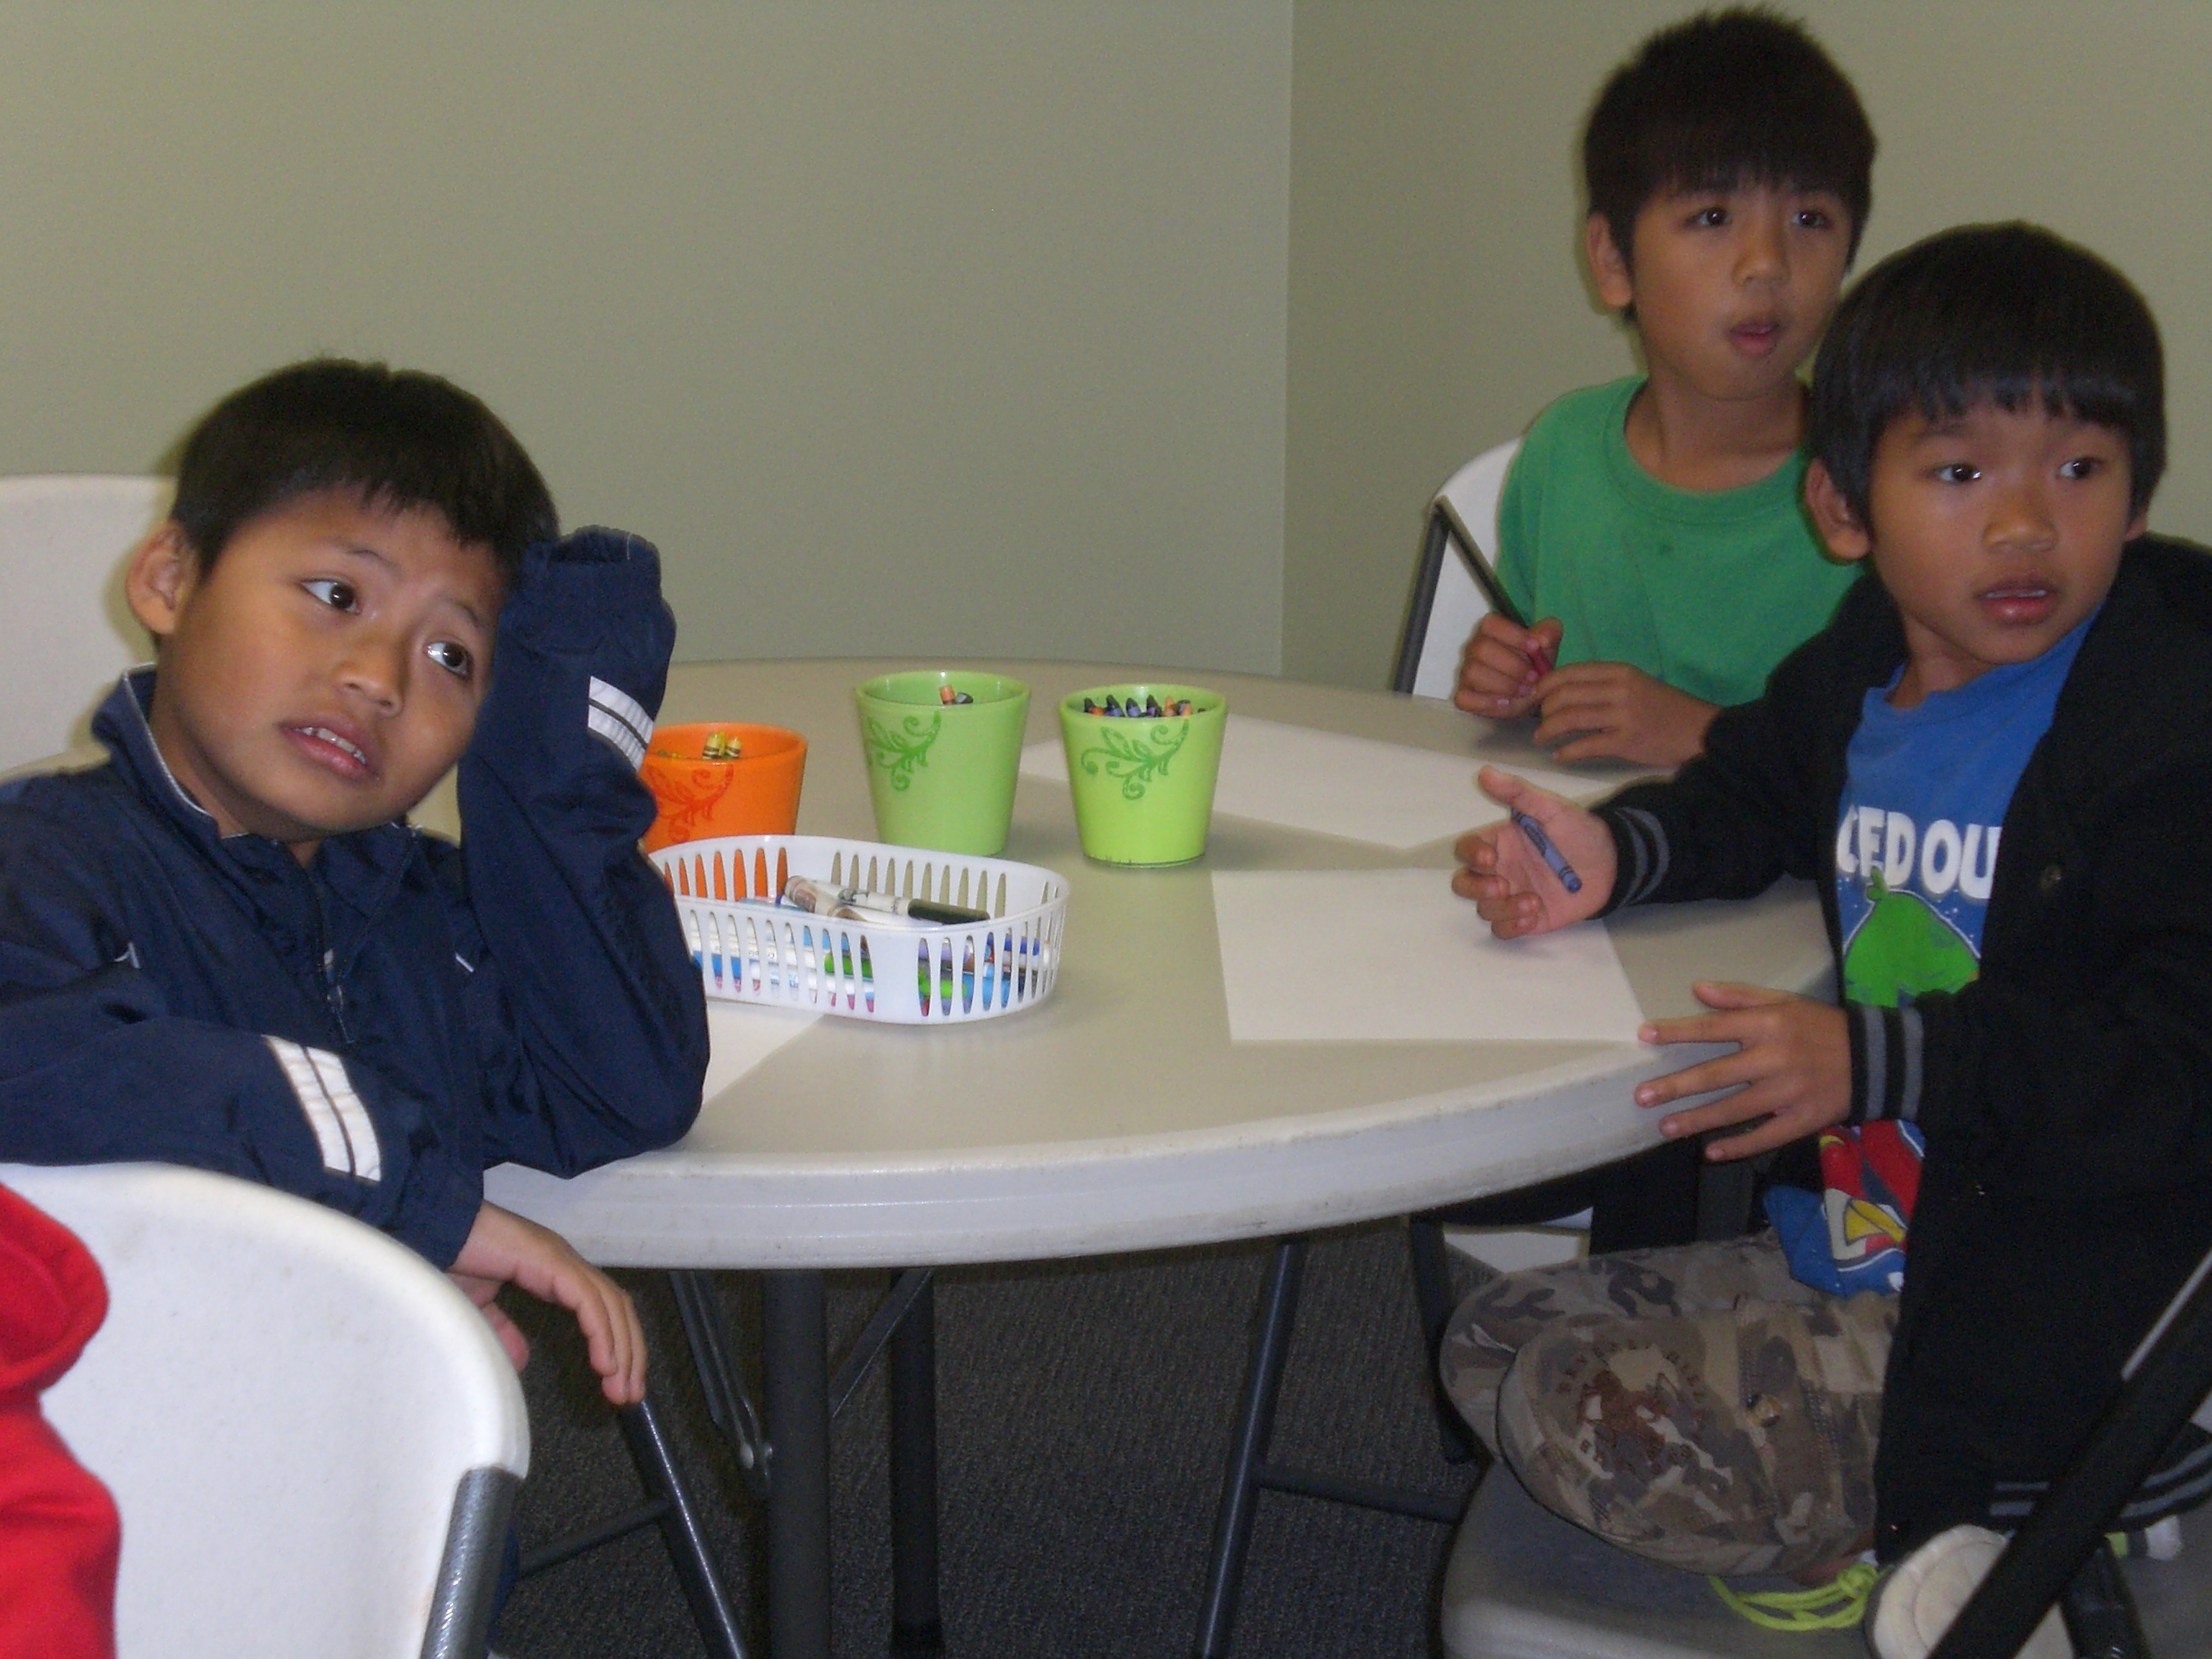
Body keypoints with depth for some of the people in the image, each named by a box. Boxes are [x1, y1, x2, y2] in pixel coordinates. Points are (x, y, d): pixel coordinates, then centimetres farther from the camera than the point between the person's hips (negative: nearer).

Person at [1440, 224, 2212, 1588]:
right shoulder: (1859, 681, 5)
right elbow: (1752, 799, 25)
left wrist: (1878, 1064, -30)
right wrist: (1613, 855, 3)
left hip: (2061, 1340, -8)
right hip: (1862, 1250, 9)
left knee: (1618, 1439, -18)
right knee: (1503, 1343, 10)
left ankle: (1938, 1541, 8)